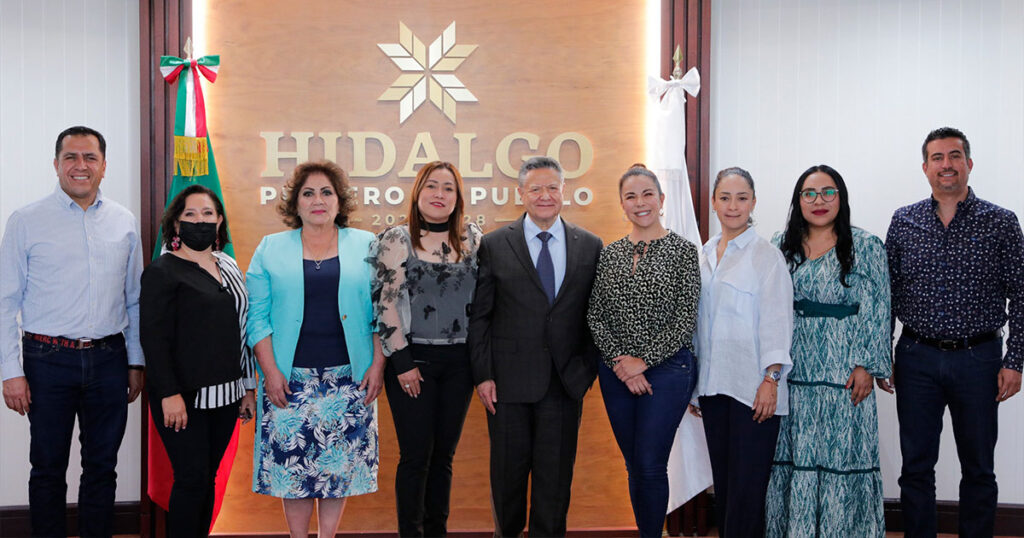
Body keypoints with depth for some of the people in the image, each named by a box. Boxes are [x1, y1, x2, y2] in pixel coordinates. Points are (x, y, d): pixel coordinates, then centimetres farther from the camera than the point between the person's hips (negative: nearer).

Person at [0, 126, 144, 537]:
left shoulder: (125, 222, 8)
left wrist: (136, 362, 10)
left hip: (109, 359, 2)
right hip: (50, 360, -2)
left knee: (102, 467, 11)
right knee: (48, 468, 7)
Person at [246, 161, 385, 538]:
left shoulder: (366, 246, 7)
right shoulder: (271, 249, 8)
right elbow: (258, 317, 3)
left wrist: (377, 365, -3)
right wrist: (270, 371, -6)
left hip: (349, 377, 0)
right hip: (291, 378, 0)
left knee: (341, 462, 4)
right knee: (293, 462, 2)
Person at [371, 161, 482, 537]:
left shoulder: (473, 238, 6)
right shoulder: (397, 240, -4)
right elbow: (385, 303, -7)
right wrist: (402, 361, -10)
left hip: (459, 361, 4)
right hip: (413, 359, -3)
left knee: (443, 454, 11)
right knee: (416, 455, -1)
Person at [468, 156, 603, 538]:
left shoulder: (590, 246, 6)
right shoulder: (494, 245, 2)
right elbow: (479, 316, 1)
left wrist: (587, 370, -1)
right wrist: (482, 375, -5)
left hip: (565, 381, 1)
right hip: (509, 380, -1)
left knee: (556, 473, 7)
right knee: (508, 469, 10)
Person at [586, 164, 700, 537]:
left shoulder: (683, 250, -4)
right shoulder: (609, 254, 8)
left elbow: (686, 318, -8)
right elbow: (595, 315, 5)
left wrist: (643, 360, -11)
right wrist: (618, 362, -8)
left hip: (666, 369, -4)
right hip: (616, 372, 4)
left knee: (650, 466, -4)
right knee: (634, 466, 11)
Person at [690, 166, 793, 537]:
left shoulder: (767, 255, -4)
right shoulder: (705, 254, 13)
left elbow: (776, 321, -8)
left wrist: (771, 379, -14)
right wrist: (692, 382, 16)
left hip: (752, 387, -5)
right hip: (713, 383, 6)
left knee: (746, 486, -4)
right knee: (722, 482, 10)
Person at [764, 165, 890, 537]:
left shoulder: (866, 247, 2)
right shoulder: (781, 247, 10)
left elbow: (877, 311, -2)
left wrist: (867, 366, -10)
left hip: (843, 375, -3)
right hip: (790, 373, 3)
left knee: (841, 454, 0)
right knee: (791, 457, 6)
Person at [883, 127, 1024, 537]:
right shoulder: (903, 222, 4)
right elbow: (888, 294, 7)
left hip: (979, 360, -1)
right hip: (917, 360, 1)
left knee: (978, 469, 9)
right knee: (916, 467, 7)